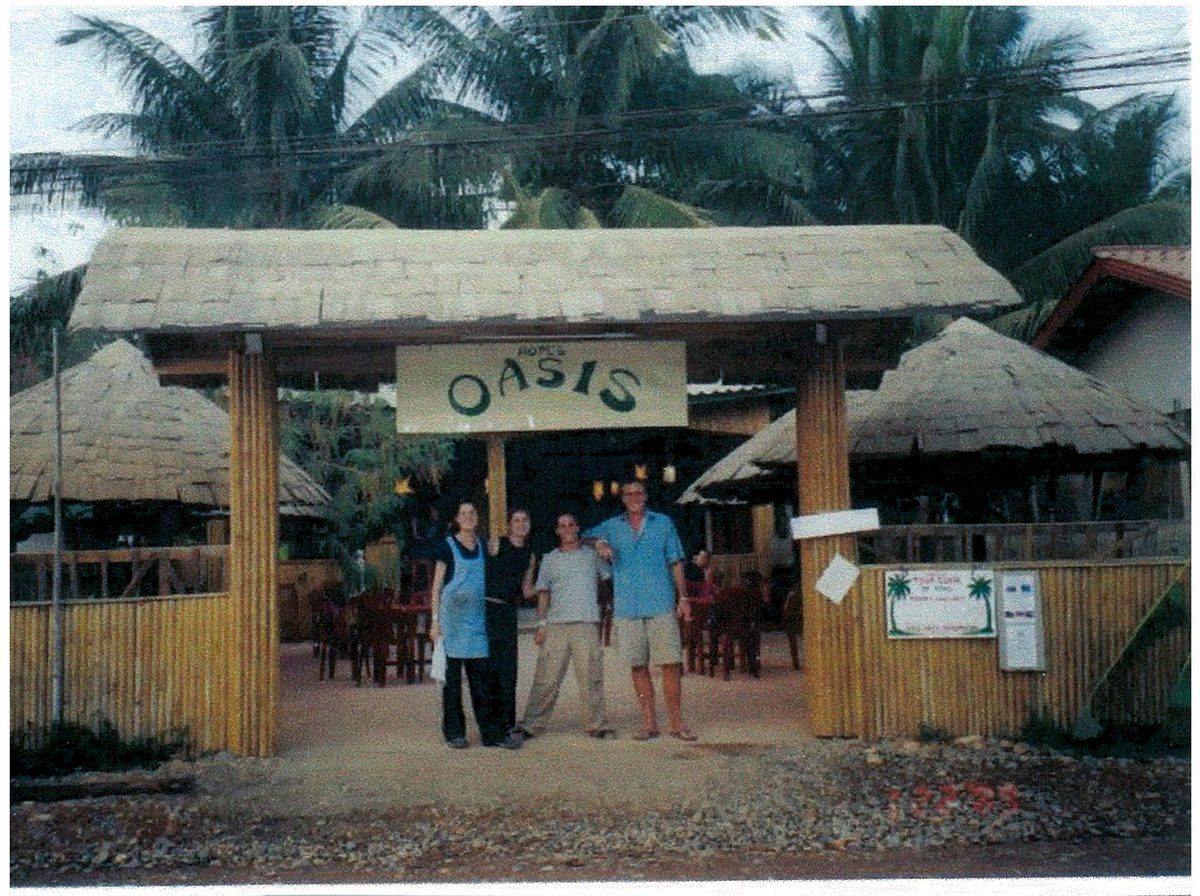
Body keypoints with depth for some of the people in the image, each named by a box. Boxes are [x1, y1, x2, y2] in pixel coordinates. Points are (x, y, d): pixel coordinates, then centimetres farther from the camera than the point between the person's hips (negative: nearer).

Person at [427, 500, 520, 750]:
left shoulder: (484, 547, 14)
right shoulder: (448, 546, 1)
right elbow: (437, 586, 0)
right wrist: (435, 620, -6)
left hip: (478, 618, 4)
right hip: (452, 616, -3)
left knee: (482, 678, 2)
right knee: (452, 678, 1)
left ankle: (493, 733, 2)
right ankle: (454, 733, 8)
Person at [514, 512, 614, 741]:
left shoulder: (592, 554, 10)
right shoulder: (550, 559, 12)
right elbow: (543, 593, 12)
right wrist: (541, 624, 5)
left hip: (587, 624, 0)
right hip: (556, 625, 0)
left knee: (591, 677, 0)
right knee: (546, 678, -1)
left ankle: (596, 724, 8)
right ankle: (531, 724, 4)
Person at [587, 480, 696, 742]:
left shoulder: (663, 523, 10)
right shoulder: (612, 527, 12)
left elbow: (675, 563, 10)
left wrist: (683, 597, 3)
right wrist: (599, 543, -5)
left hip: (661, 605, -1)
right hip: (627, 609, 1)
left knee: (670, 663, -5)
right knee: (638, 667, 3)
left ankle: (675, 723, 2)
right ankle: (649, 723, 11)